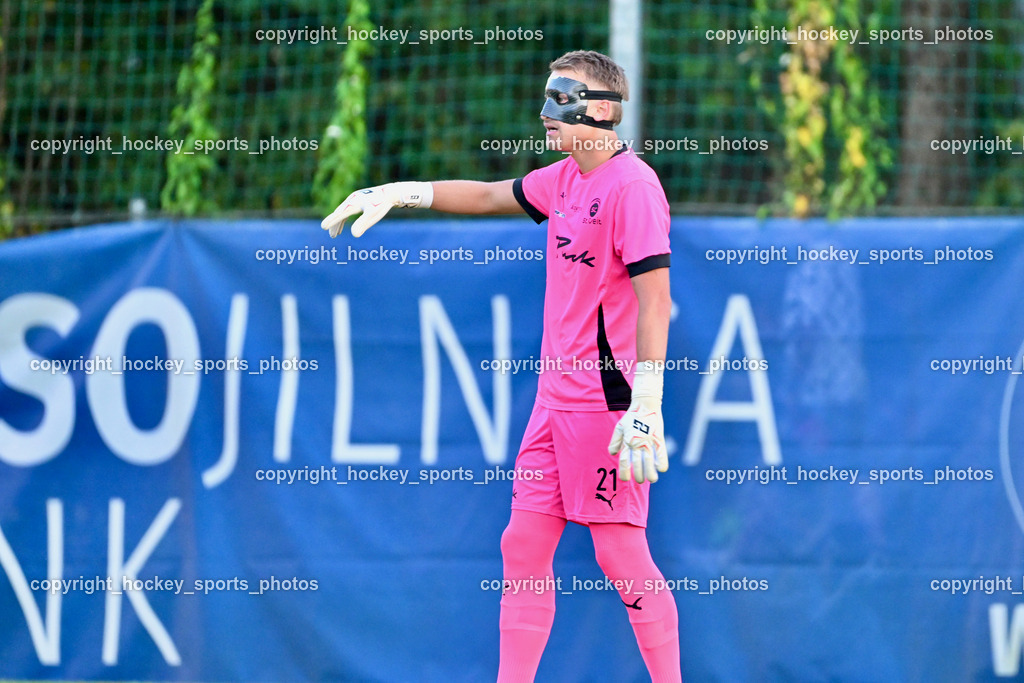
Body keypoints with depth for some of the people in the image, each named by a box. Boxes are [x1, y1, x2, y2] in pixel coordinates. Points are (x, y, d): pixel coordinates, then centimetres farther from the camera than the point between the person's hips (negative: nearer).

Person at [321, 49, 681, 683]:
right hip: (556, 394, 9)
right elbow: (490, 196, 31)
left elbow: (655, 297, -20)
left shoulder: (632, 185, -14)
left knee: (621, 551, -8)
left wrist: (646, 405, -26)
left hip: (606, 402, -9)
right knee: (524, 546, 7)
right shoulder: (565, 180, 13)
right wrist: (399, 193, 24)